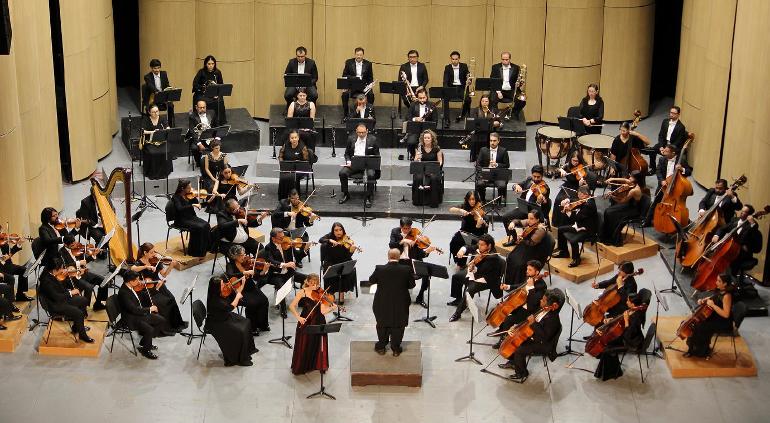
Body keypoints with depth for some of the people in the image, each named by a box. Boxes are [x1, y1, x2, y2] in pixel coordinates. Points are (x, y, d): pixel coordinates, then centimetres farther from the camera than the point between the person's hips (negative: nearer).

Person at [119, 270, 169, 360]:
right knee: (149, 330, -29)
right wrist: (150, 309, -20)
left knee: (162, 320, 7)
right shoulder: (123, 293, -27)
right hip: (132, 318, -9)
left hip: (140, 313, 9)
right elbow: (134, 309, -30)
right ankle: (145, 350, -2)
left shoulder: (131, 287, -1)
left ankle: (145, 342, 19)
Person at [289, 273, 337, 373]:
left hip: (318, 322, 1)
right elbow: (292, 306, -10)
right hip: (305, 322, -1)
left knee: (318, 345, 9)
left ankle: (320, 365, 30)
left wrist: (332, 308, -30)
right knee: (304, 345, 7)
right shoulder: (302, 292, -10)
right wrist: (298, 317, -21)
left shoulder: (320, 294, -6)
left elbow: (323, 311, -12)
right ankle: (301, 367, 26)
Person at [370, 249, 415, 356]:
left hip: (382, 304, 0)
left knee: (382, 325, 20)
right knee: (398, 326, 15)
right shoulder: (406, 270, -16)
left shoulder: (379, 269, -16)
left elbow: (371, 280, 0)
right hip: (400, 304, 0)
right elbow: (411, 285, -5)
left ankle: (381, 347, 32)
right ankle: (395, 349, 22)